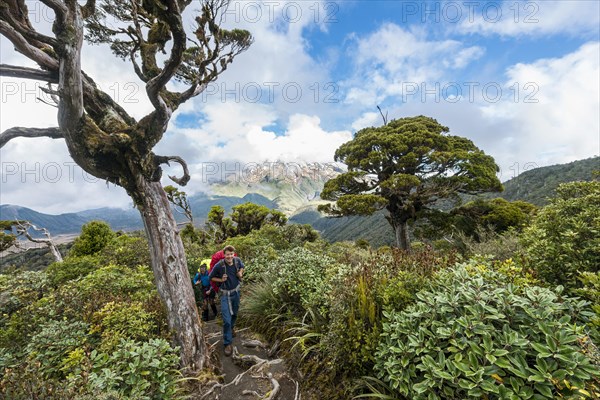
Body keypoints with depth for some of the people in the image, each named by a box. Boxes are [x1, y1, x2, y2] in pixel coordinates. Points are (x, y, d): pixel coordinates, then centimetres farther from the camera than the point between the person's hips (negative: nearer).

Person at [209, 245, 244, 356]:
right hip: (225, 294, -4)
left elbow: (242, 267, 11)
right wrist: (221, 280, -20)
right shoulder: (219, 265, -24)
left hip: (236, 291, 4)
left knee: (234, 314, 24)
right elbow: (211, 277, -6)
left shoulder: (237, 260, -14)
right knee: (226, 320, -6)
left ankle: (232, 327, 55)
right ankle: (227, 344, 9)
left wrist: (241, 274, -8)